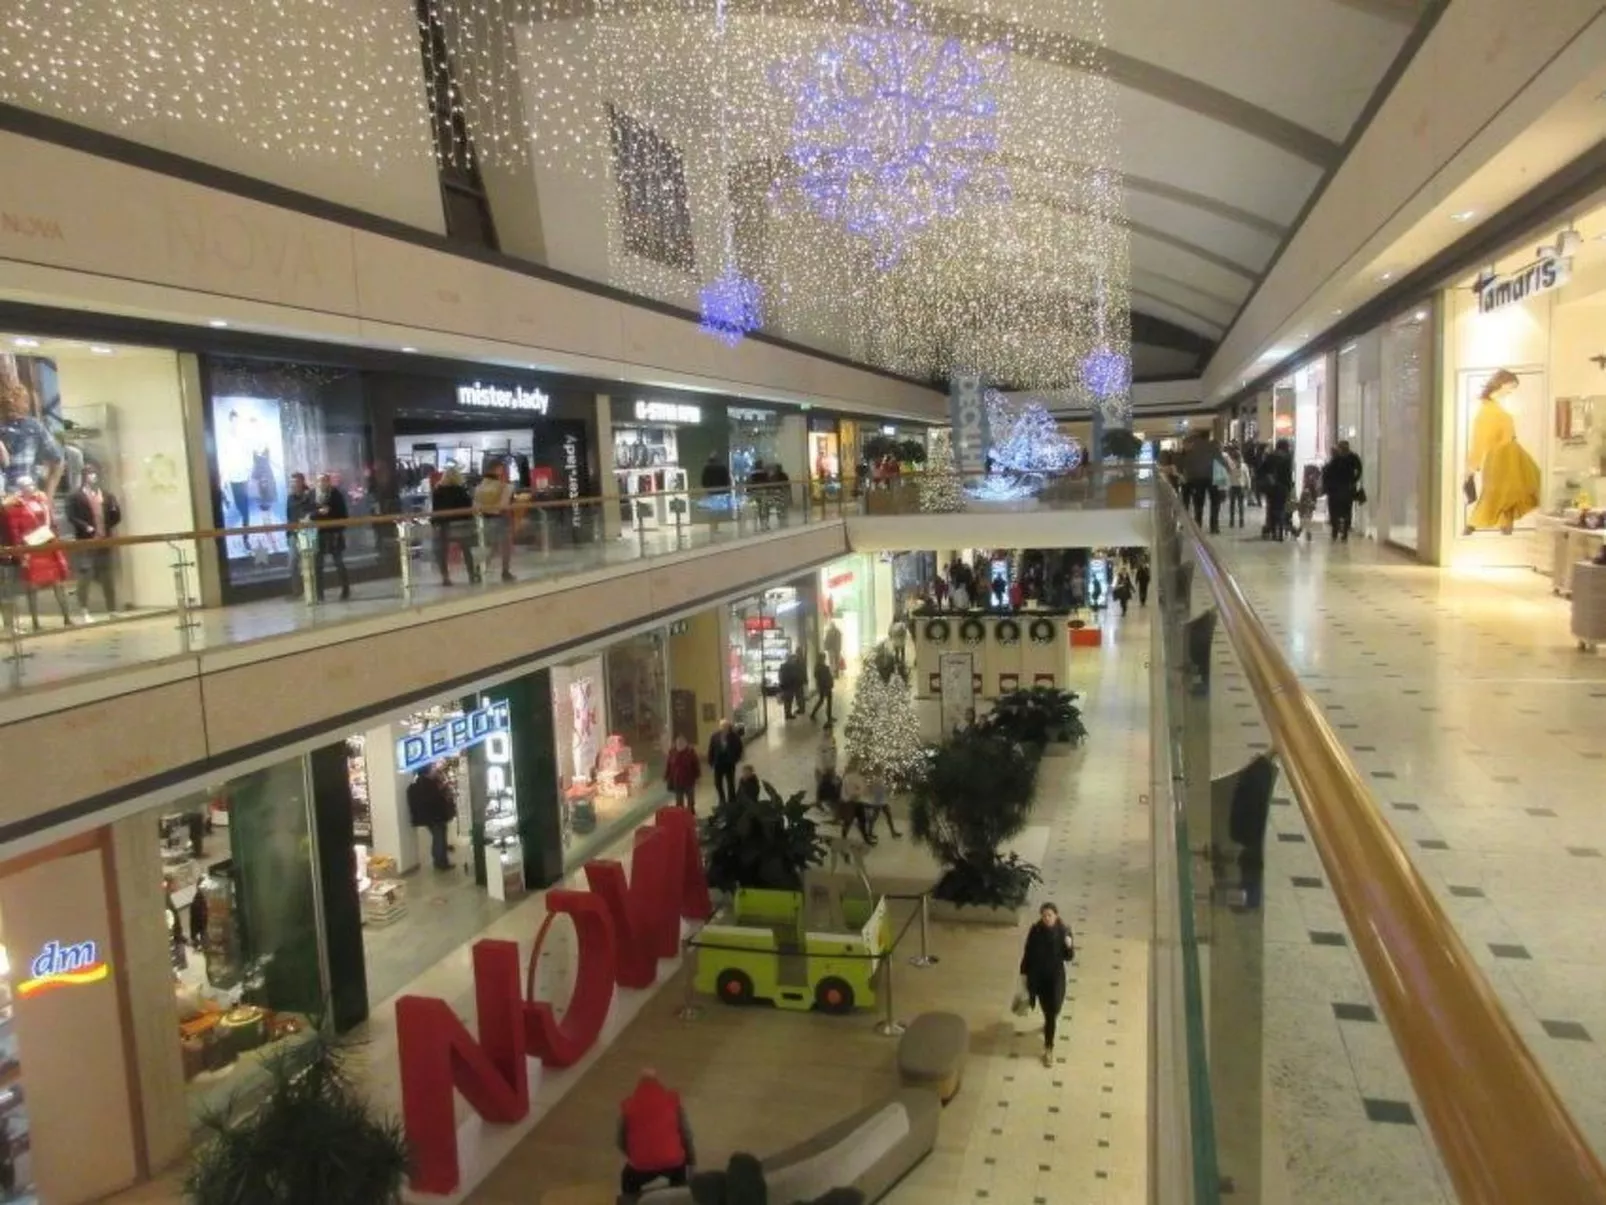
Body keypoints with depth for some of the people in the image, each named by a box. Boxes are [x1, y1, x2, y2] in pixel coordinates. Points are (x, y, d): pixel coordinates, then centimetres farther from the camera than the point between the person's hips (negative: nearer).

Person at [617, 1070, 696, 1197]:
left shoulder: (629, 1105, 4)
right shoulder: (672, 1100, 3)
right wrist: (691, 1159, 23)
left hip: (641, 1167, 0)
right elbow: (686, 1134, 8)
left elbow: (622, 1141, 13)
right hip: (673, 1162, 0)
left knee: (627, 1181, 33)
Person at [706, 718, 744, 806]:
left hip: (729, 763, -2)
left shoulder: (734, 736, -11)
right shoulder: (715, 736, -6)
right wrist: (711, 762, -3)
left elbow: (739, 748, -2)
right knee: (718, 783, 8)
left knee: (730, 783, 5)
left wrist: (735, 759, -6)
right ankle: (722, 800, 30)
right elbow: (711, 749, -1)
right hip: (718, 763, 2)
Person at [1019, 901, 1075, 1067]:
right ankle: (1050, 1023, 54)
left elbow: (1068, 957, -9)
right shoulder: (1035, 931, -12)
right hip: (1038, 975, 2)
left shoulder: (1063, 932, -15)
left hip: (1056, 976, -2)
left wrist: (1069, 946, -30)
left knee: (1052, 1011, -1)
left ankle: (1048, 1048, 9)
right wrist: (1024, 972, 3)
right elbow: (1028, 952, -1)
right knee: (1046, 1008, 21)